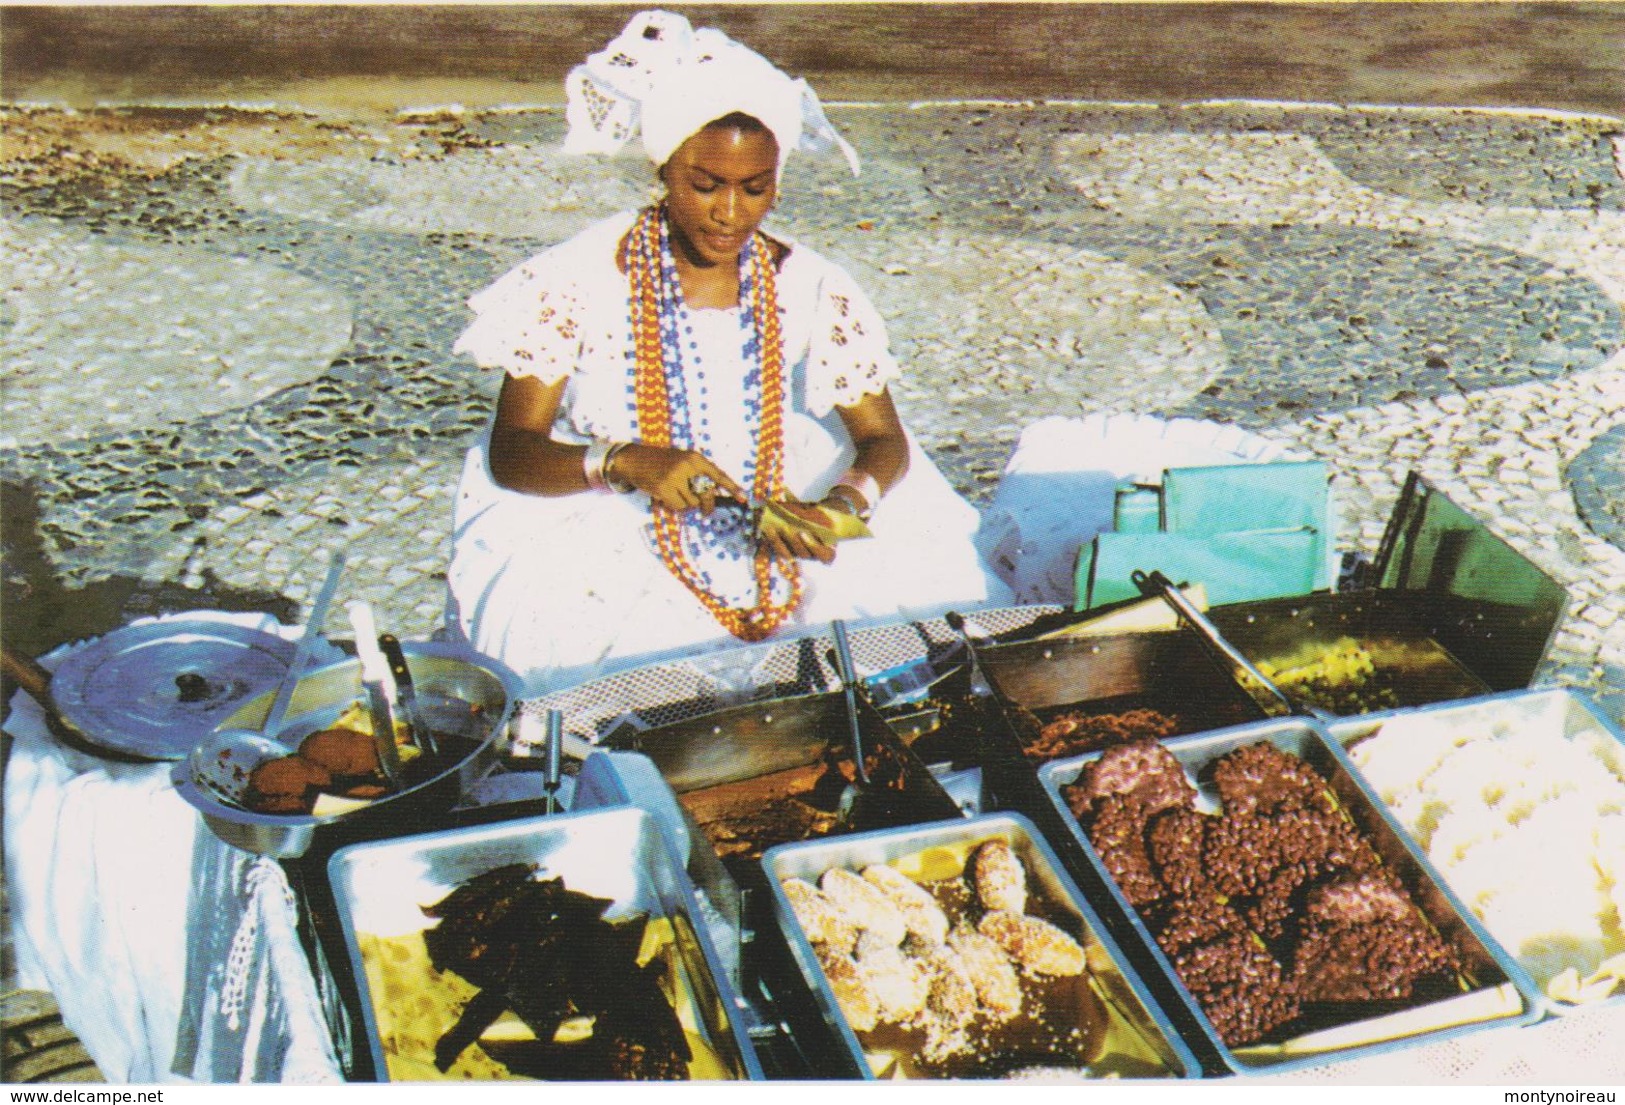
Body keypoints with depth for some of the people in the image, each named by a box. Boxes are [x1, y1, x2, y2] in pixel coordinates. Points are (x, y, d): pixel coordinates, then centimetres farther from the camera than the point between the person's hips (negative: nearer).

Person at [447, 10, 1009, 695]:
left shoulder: (809, 289, -2)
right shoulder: (579, 282, -9)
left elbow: (885, 440, 2)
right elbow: (508, 452, -10)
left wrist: (846, 501, -23)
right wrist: (626, 462, -31)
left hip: (774, 541, 2)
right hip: (601, 539, -2)